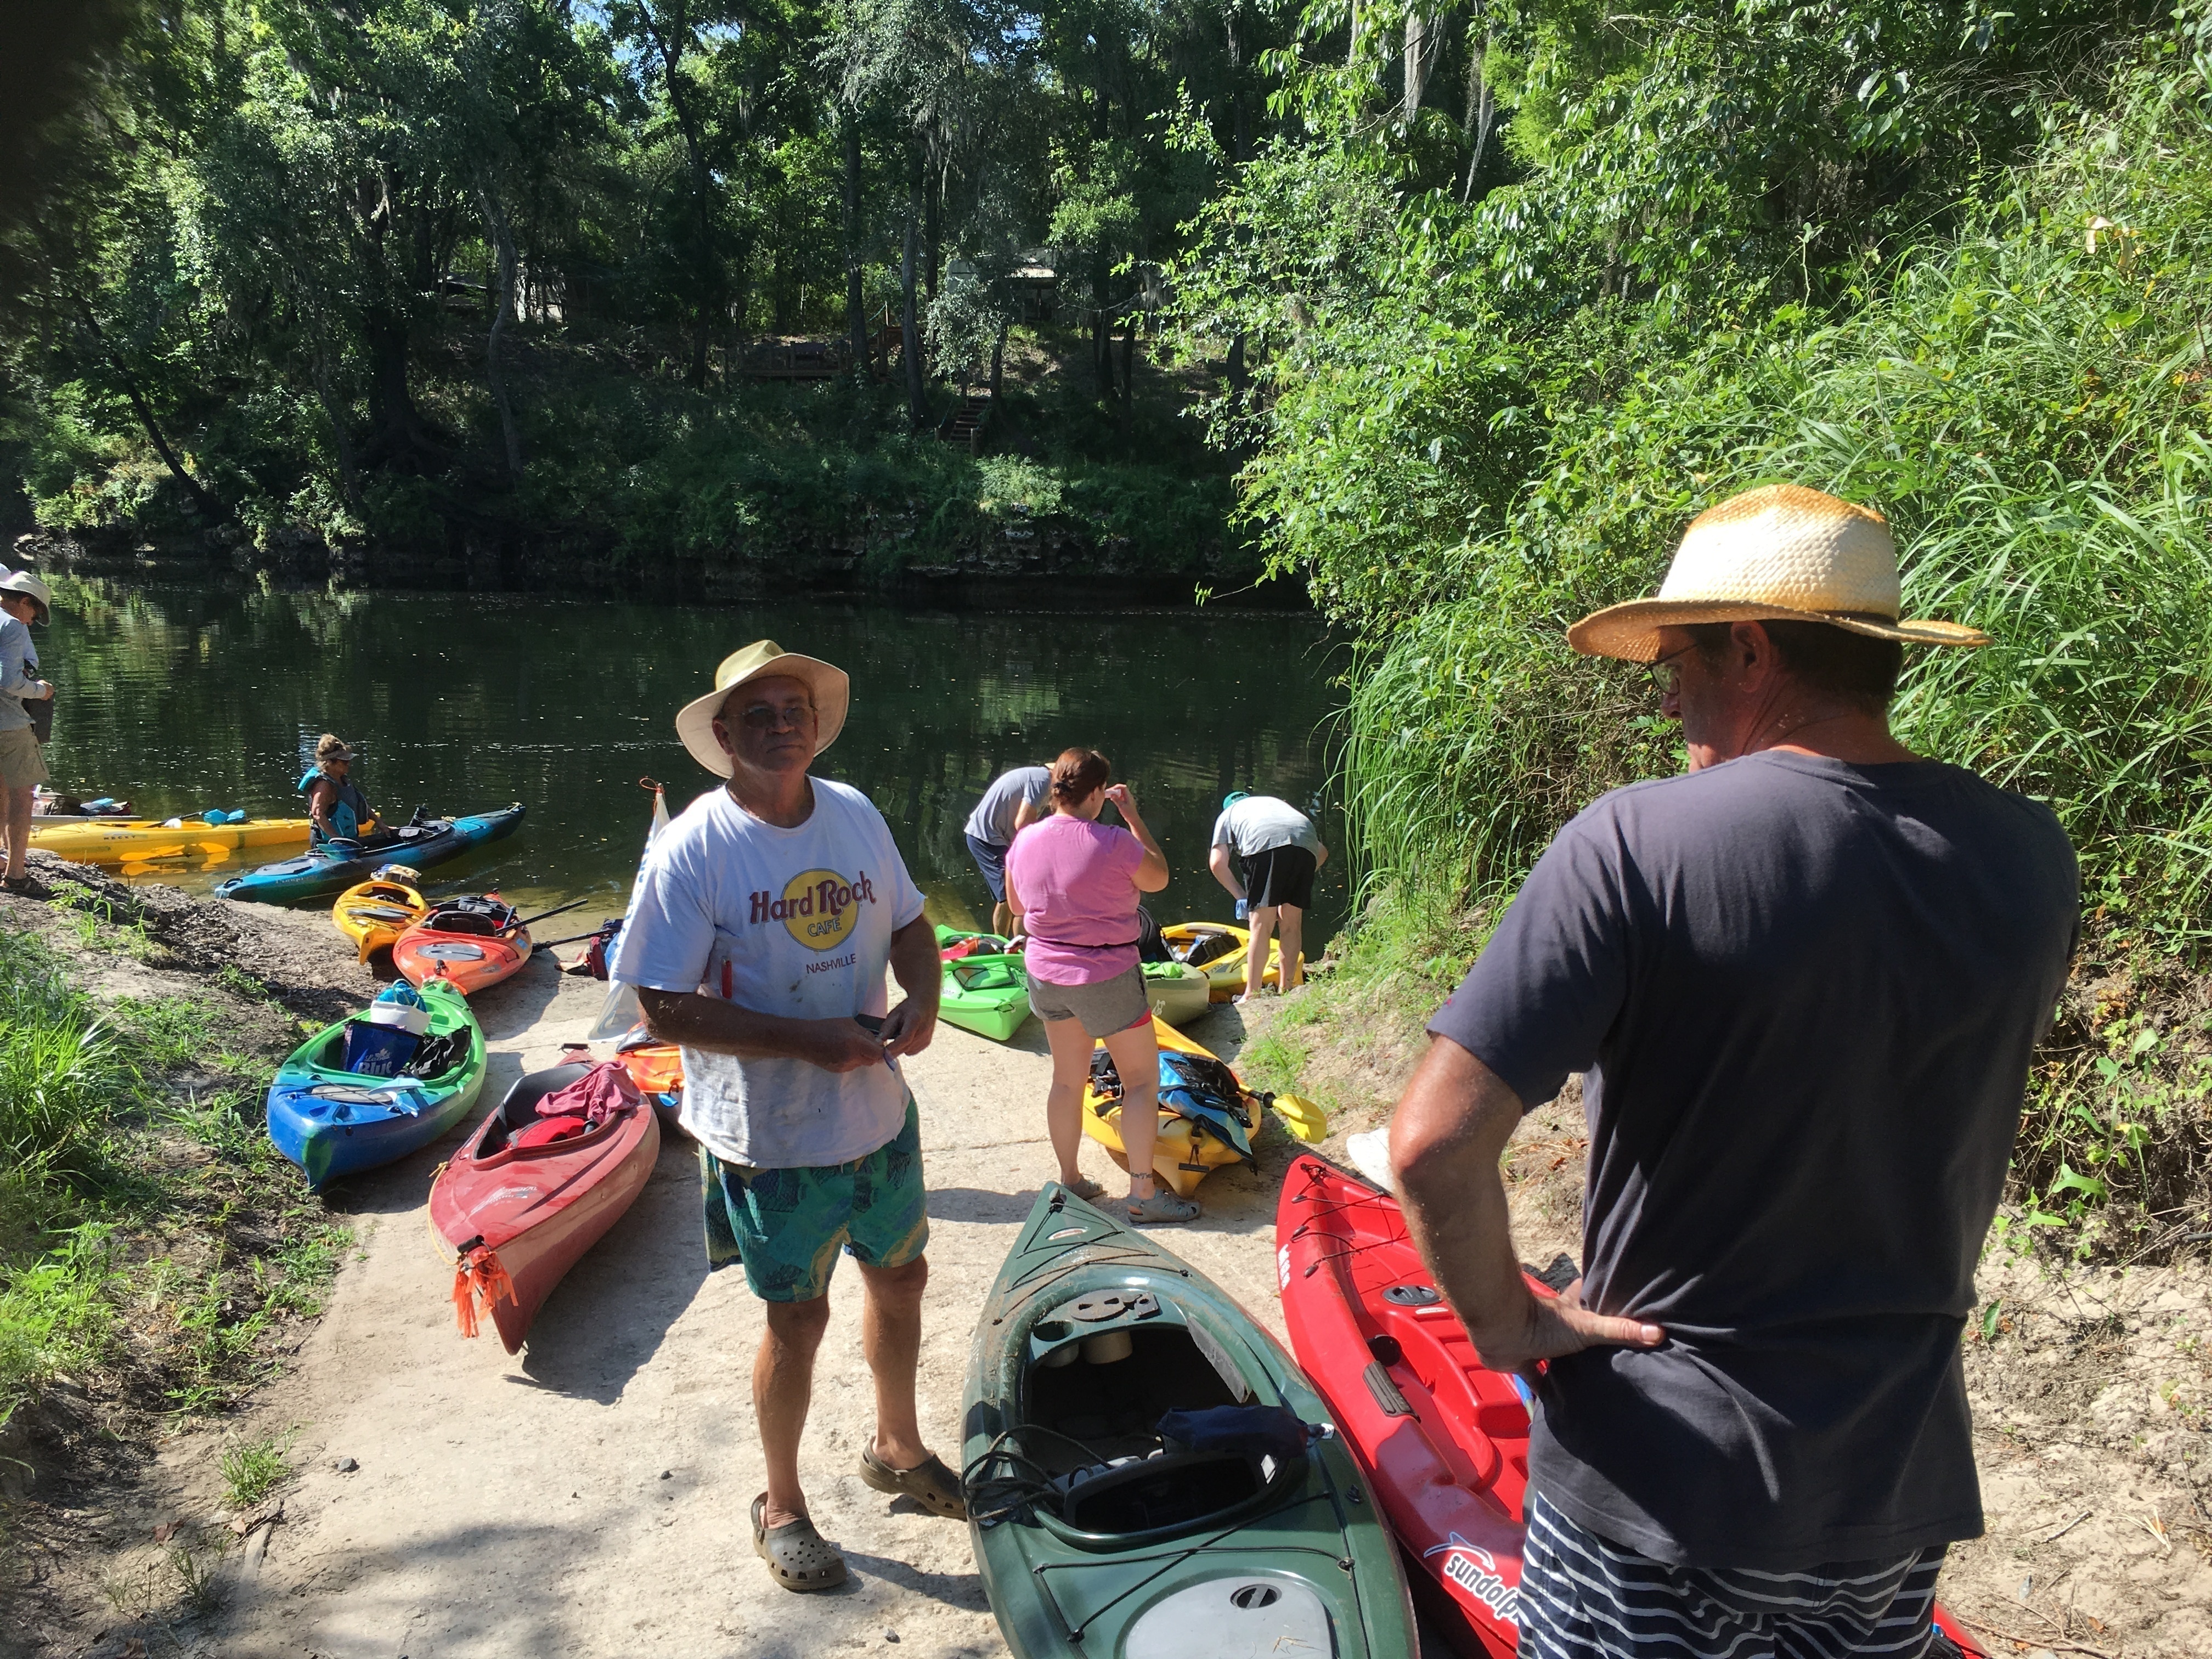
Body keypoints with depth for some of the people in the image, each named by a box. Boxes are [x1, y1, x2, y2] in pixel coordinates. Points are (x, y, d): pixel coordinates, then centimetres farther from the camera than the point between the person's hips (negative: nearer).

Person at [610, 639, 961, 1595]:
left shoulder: (856, 816, 0)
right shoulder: (693, 851, -18)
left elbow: (909, 926, 12)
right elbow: (664, 1010, -19)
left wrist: (923, 996, -10)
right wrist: (804, 1039, -26)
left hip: (880, 1113, 6)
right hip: (772, 1135, -5)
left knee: (900, 1276, 20)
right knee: (797, 1319, 8)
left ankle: (896, 1449, 47)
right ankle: (781, 1507, 34)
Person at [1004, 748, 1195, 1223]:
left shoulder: (1024, 842, -5)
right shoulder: (1115, 843, -21)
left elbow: (1016, 906, 10)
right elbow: (1159, 878, -2)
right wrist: (1133, 817, 0)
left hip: (1046, 975, 6)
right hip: (1108, 980, -6)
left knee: (1067, 1079, 18)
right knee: (1142, 1080, 7)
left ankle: (1070, 1181, 28)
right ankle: (1143, 1192, 8)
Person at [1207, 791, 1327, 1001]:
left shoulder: (1227, 815, 33)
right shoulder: (1276, 802, 44)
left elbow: (1217, 864, 13)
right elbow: (1323, 852, 34)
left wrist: (1241, 896, 21)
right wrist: (1297, 883, 33)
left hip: (1264, 842, -4)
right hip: (1306, 840, 4)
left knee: (1261, 926, 1)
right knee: (1292, 923, 15)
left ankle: (1251, 996, 2)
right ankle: (1286, 989, 22)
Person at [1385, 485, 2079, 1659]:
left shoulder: (1634, 845, -24)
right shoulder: (2031, 857, -7)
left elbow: (1434, 1142, -28)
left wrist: (1505, 1323, -12)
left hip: (1657, 1475, -4)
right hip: (1907, 1485, 5)